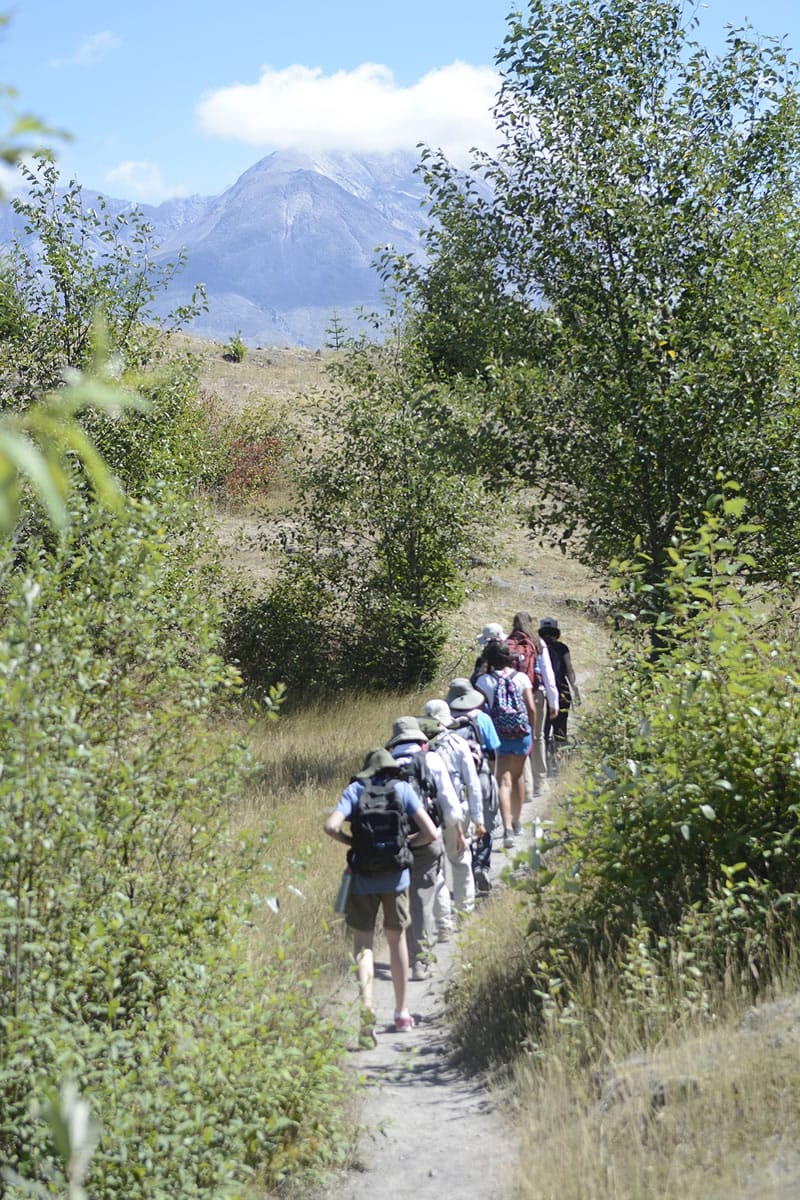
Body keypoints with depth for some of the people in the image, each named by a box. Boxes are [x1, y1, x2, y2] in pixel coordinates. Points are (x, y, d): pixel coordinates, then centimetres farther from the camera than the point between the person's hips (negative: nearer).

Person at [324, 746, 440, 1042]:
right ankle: (402, 1012, 27)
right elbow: (431, 833, -7)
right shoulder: (403, 789, 1)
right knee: (396, 939, 17)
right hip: (396, 876, 1)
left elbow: (331, 826, -16)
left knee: (363, 942, 5)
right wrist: (405, 841, 10)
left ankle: (366, 1002, -19)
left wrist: (352, 842, 1)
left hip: (362, 876, -1)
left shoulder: (355, 790, 0)